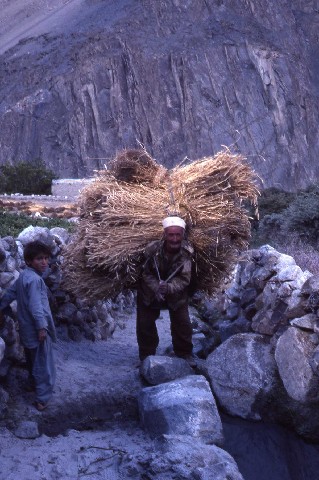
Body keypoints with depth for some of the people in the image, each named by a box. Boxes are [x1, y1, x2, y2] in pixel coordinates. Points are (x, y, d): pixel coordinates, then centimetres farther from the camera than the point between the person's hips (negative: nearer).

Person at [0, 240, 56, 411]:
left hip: (26, 327, 9)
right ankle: (42, 399, 1)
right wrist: (42, 327, -27)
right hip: (36, 329, -9)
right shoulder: (34, 279, -23)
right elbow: (35, 305, -28)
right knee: (43, 364, -2)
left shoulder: (23, 276, 7)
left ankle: (33, 383, 43)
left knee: (32, 359, 26)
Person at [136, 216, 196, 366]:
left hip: (176, 292, 0)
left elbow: (184, 279, -23)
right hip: (150, 290, 0)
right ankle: (147, 356, 20)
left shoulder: (187, 252, -24)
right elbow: (146, 274, -14)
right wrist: (156, 288, -31)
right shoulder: (152, 249, -27)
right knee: (145, 324, 2)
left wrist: (169, 287, -40)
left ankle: (185, 354, 20)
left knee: (182, 323, -1)